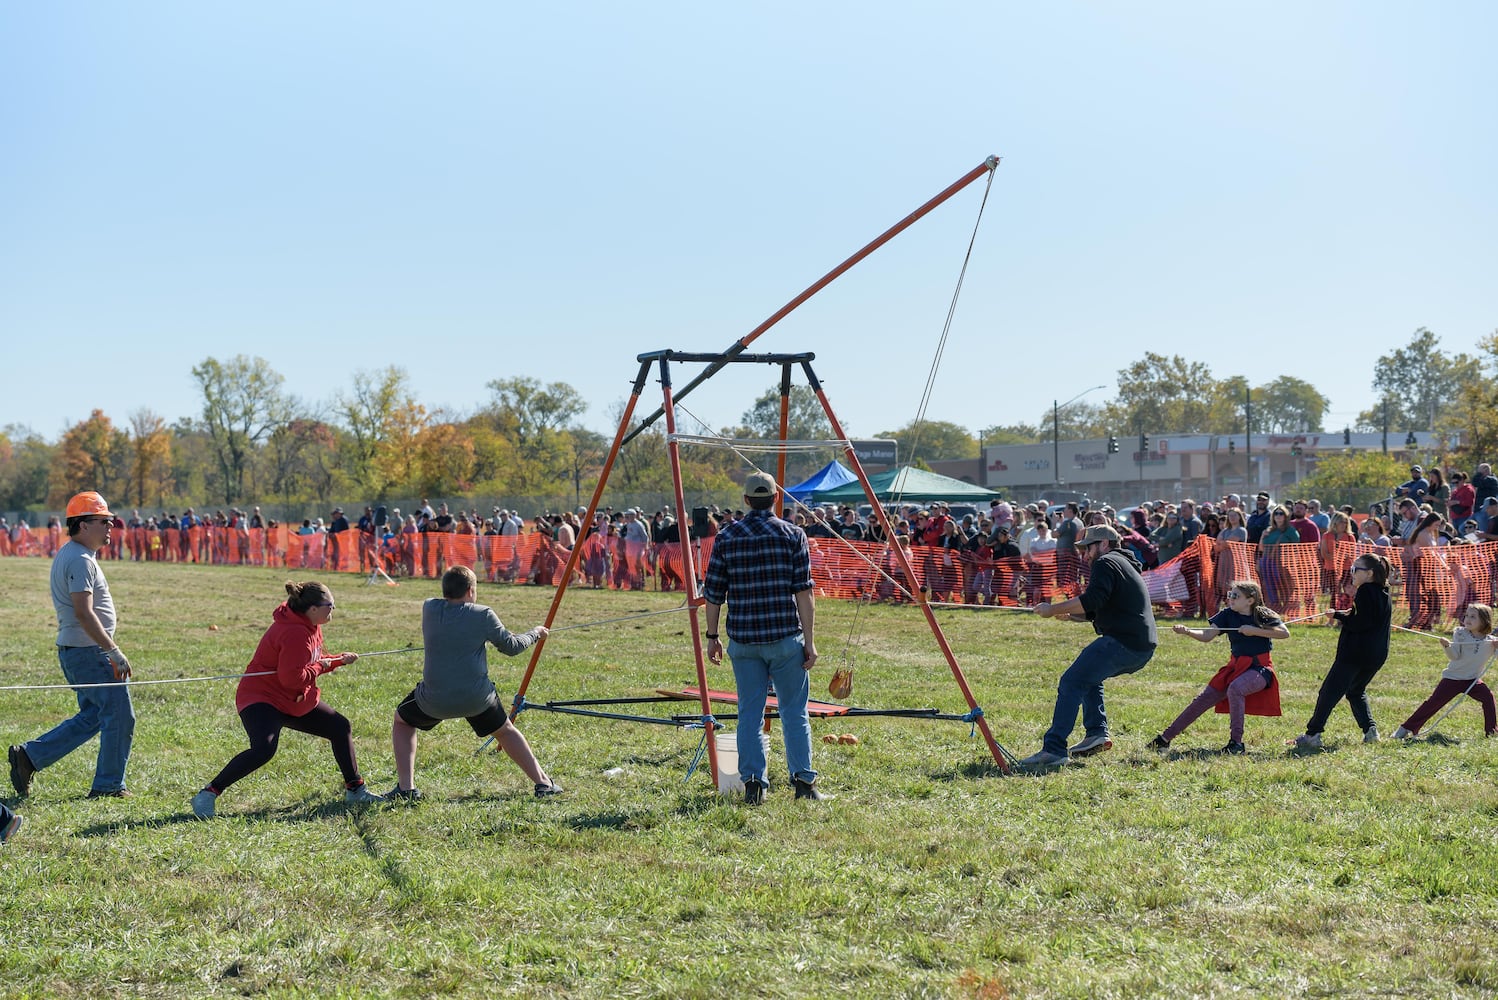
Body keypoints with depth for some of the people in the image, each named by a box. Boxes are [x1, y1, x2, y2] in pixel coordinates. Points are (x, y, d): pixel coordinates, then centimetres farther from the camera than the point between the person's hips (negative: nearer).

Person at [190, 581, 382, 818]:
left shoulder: (309, 627, 7)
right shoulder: (295, 633, -26)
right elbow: (292, 678, -29)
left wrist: (339, 660, 4)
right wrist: (320, 667, -15)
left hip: (298, 701, 11)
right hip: (262, 699, -11)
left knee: (340, 728, 12)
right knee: (263, 749, -33)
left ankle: (355, 790, 26)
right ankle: (208, 794, -23)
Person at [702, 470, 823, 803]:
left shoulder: (726, 536, 4)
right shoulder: (793, 534, -1)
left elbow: (713, 592, 5)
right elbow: (803, 591, -6)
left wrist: (712, 635, 15)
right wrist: (810, 639, -4)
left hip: (742, 638, 2)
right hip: (785, 637, -2)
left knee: (749, 712, 7)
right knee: (794, 710, 6)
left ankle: (753, 783, 3)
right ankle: (803, 781, 4)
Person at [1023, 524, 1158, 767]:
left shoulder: (1105, 563, -3)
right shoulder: (1127, 565, 29)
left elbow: (1092, 601, -19)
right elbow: (1098, 611, 29)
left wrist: (1054, 609, -12)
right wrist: (1066, 613, 18)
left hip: (1122, 643, -11)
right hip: (1142, 648, 11)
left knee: (1071, 682, -14)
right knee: (1089, 674, 30)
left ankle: (1054, 749, -23)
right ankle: (1097, 733, 17)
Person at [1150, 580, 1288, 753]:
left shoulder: (1263, 615, -8)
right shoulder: (1228, 615, 0)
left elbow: (1285, 633, -18)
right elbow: (1207, 636, -10)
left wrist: (1254, 631, -21)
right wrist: (1187, 631, -29)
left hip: (1259, 668, -5)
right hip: (1235, 667, 5)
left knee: (1235, 688, -34)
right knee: (1203, 700, -1)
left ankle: (1236, 742, -27)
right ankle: (1165, 738, 6)